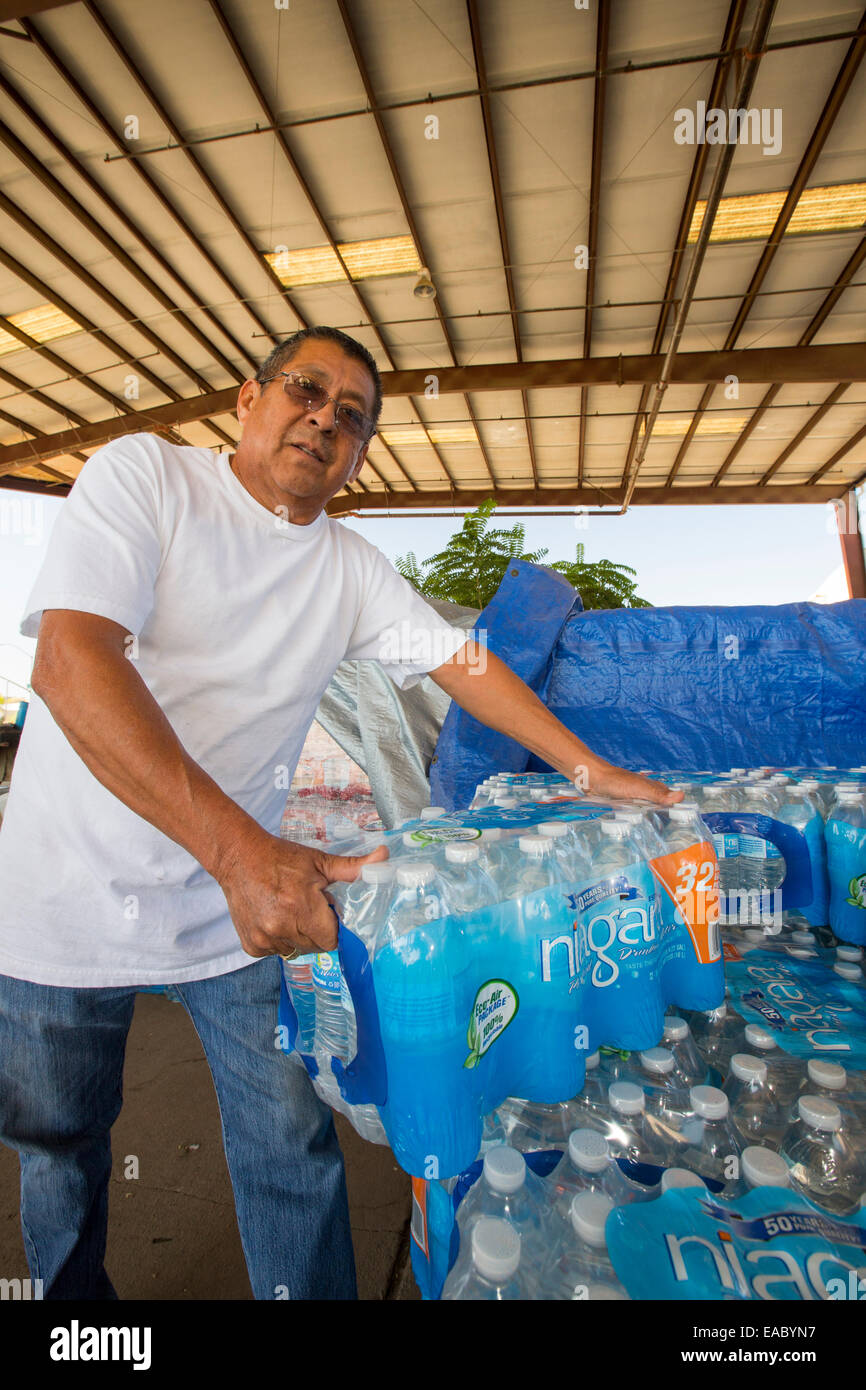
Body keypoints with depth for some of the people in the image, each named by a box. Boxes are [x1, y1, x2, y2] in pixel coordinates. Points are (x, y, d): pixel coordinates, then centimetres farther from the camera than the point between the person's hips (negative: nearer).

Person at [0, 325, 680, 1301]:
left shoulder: (354, 571, 2)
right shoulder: (144, 474, -11)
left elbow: (461, 664, 4)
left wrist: (594, 771, -2)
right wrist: (241, 849, -34)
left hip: (244, 895, 2)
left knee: (292, 1143, 9)